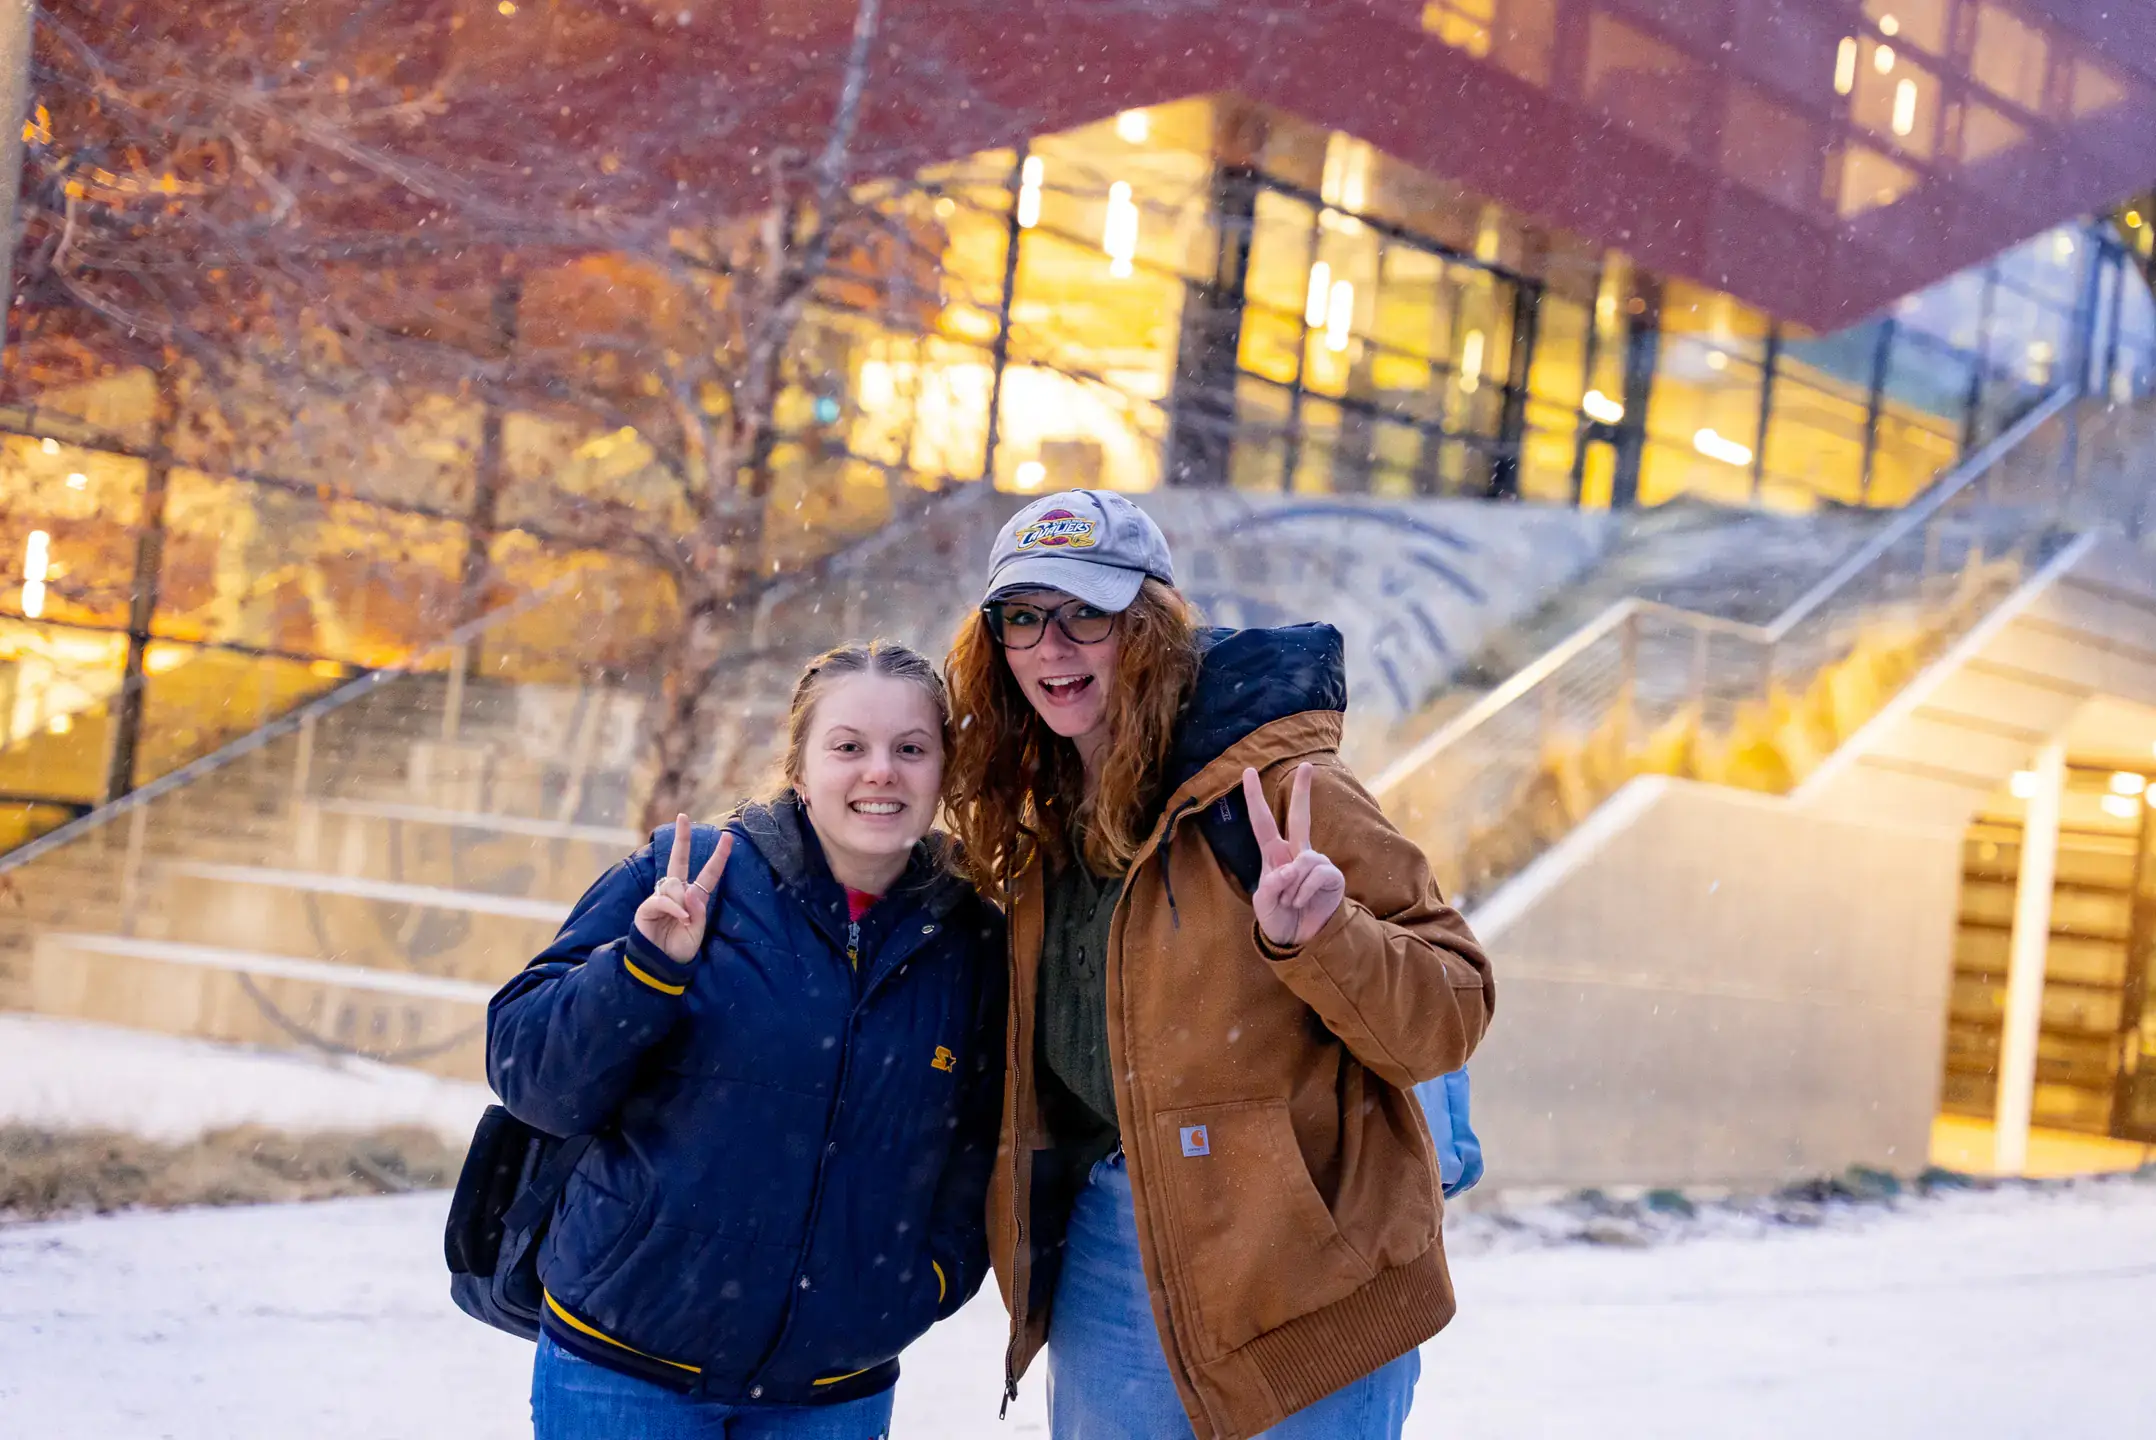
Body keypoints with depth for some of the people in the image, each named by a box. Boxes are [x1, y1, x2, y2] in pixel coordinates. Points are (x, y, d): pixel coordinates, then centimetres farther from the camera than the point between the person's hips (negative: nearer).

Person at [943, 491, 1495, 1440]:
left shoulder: (1274, 785, -13)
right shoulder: (1040, 818, 8)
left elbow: (1450, 1016, -15)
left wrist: (1313, 939, -30)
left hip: (1293, 1280, -6)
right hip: (1101, 1264, 6)